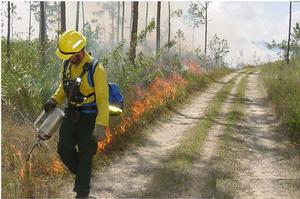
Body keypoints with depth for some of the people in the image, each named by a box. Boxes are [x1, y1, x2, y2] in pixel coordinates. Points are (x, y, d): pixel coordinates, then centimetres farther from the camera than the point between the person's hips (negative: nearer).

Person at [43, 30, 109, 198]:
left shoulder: (95, 69, -22)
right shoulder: (67, 64, -1)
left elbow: (103, 99, -24)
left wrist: (101, 125, -31)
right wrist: (54, 101, -2)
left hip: (89, 118, -6)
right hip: (71, 114, 6)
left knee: (85, 156, 4)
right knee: (64, 149, 2)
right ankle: (82, 175, 30)